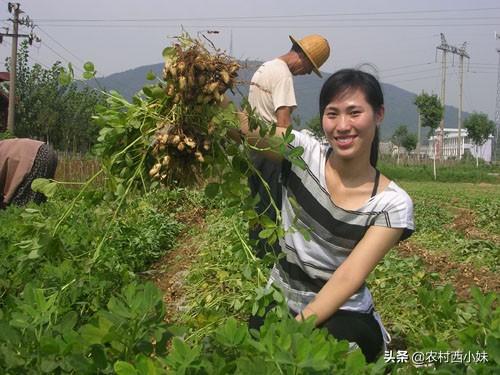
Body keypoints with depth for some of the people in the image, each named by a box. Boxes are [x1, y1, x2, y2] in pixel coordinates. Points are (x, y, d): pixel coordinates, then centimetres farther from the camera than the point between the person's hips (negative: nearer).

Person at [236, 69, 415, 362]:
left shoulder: (393, 204, -11)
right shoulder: (304, 153, -7)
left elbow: (350, 275, -21)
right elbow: (240, 124, -18)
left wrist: (298, 328, -31)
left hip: (344, 316, -2)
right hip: (279, 304, 2)